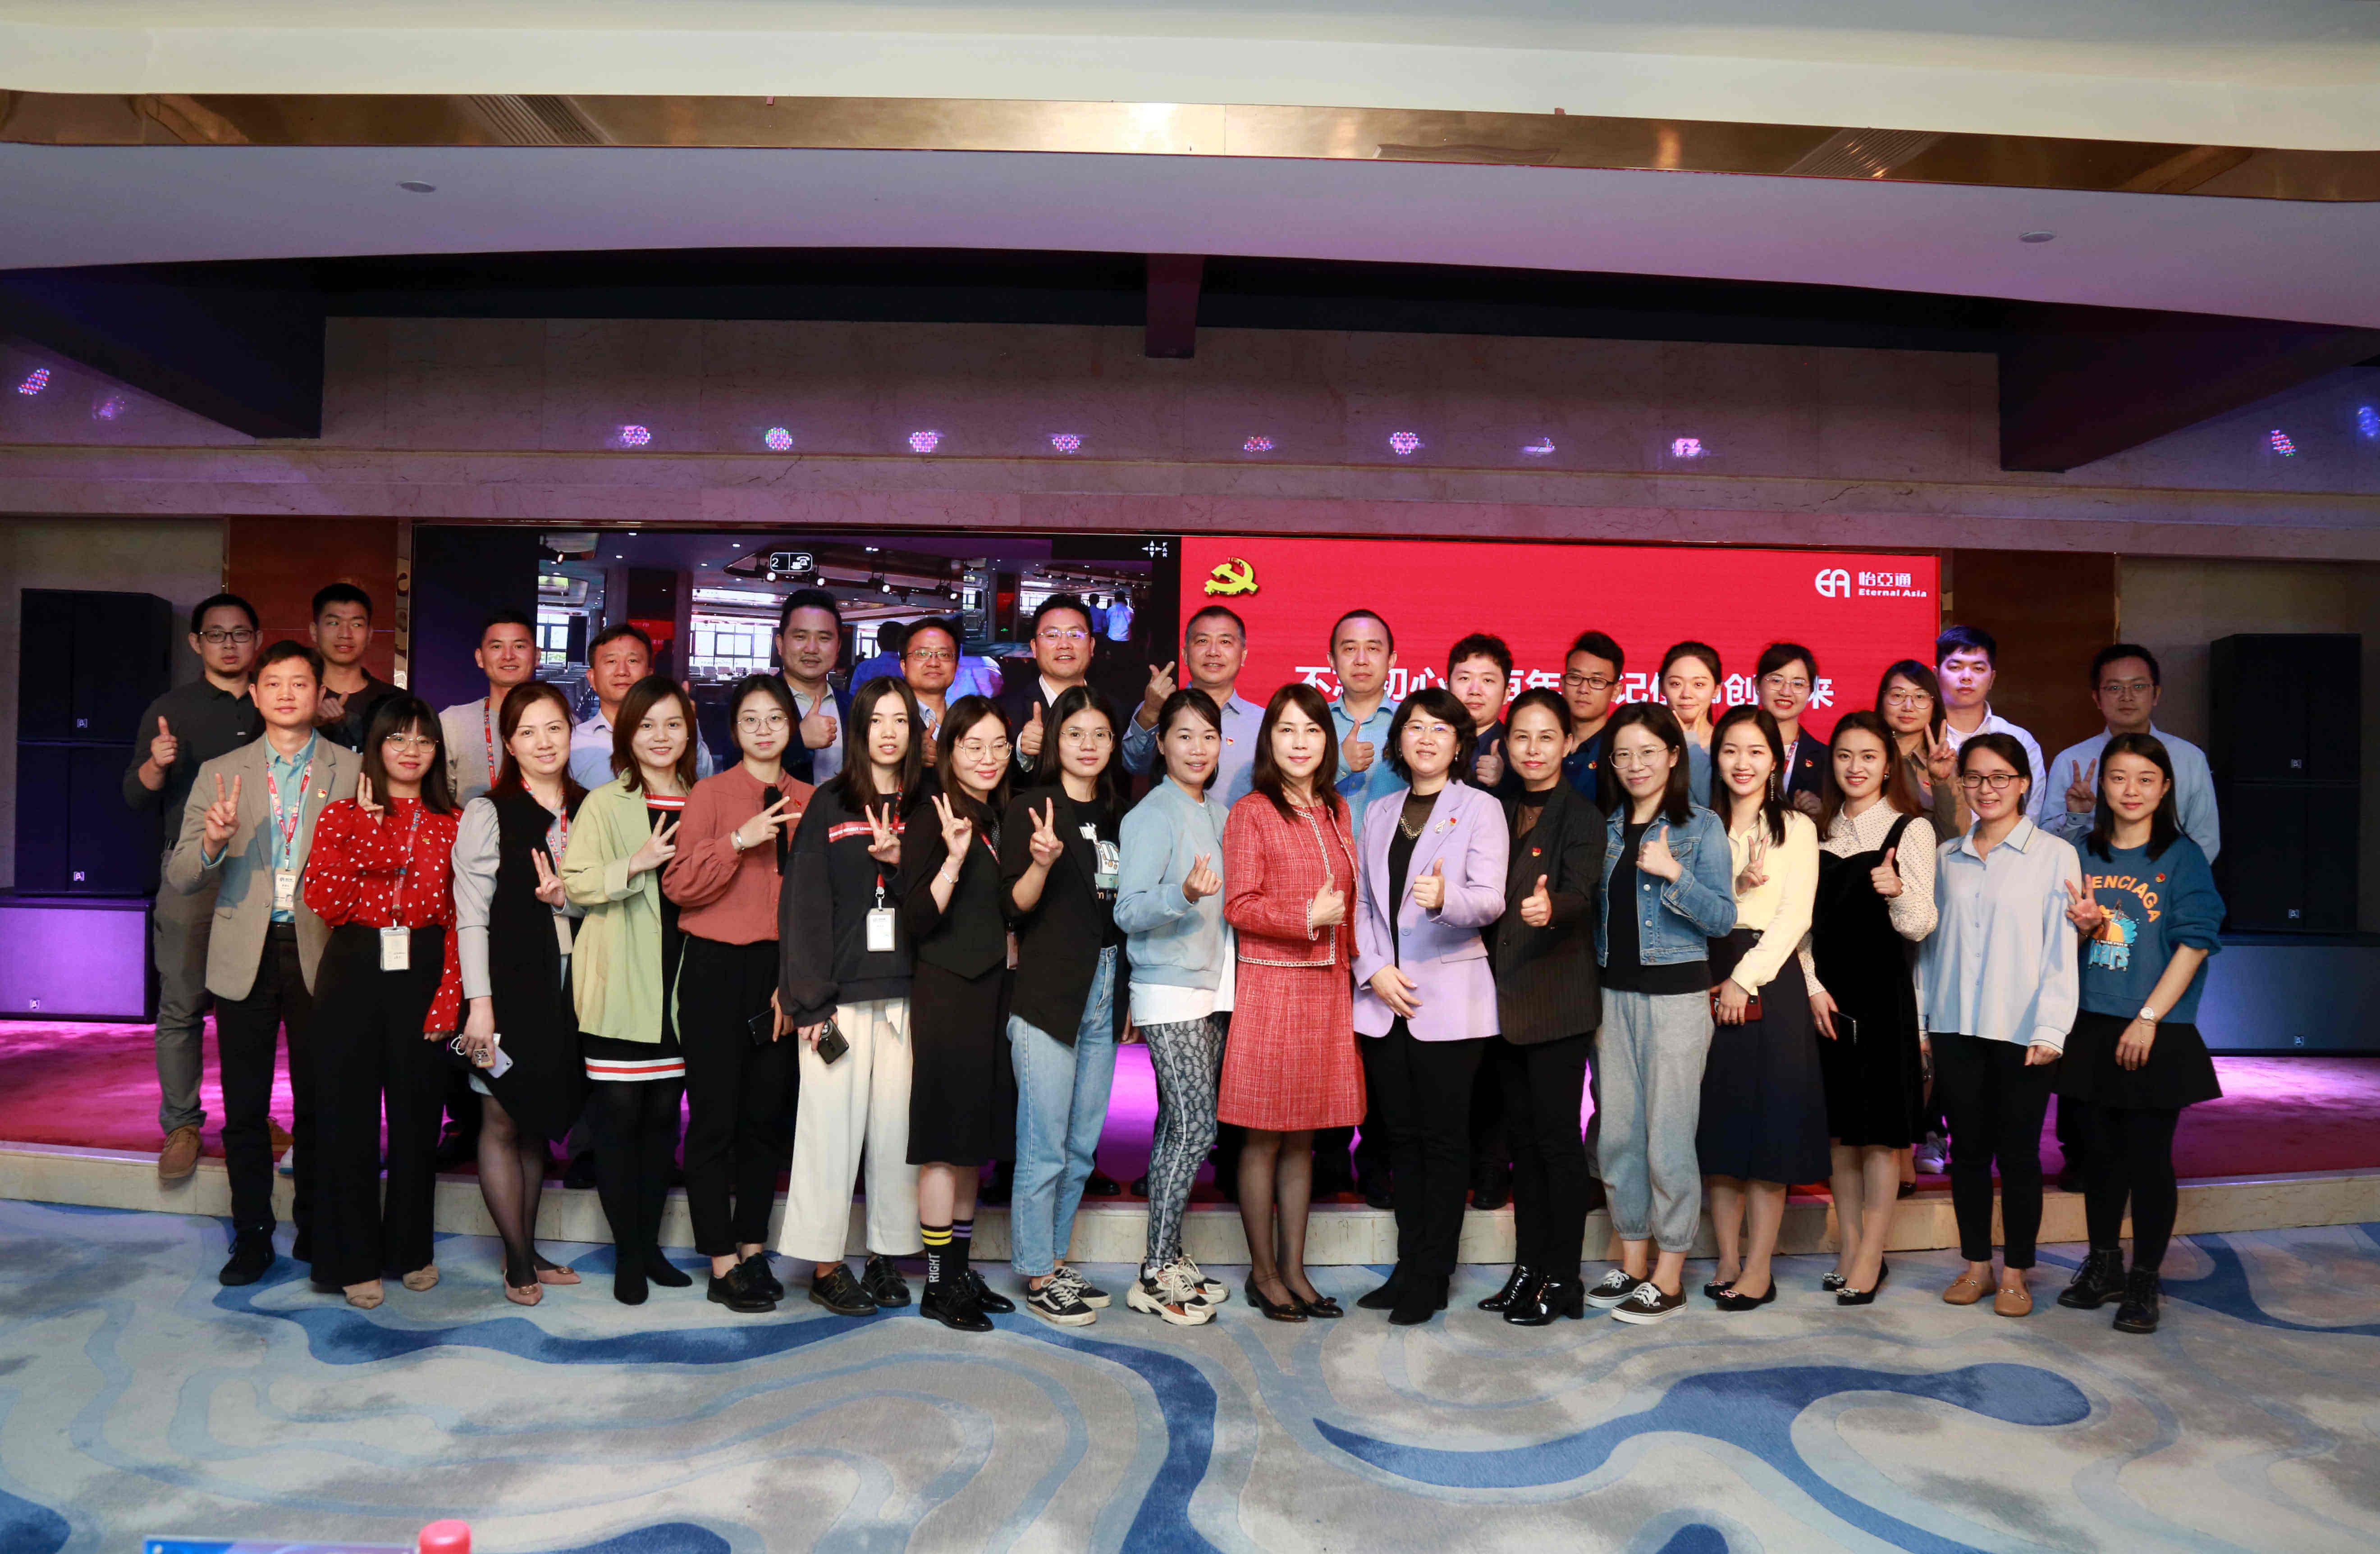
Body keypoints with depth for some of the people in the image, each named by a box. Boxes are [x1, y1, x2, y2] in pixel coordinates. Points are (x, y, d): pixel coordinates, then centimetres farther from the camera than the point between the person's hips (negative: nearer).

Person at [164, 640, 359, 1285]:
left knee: (319, 1100, 6)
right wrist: (211, 842, -19)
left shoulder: (352, 772, 3)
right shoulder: (219, 773, 7)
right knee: (244, 1106, 7)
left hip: (319, 953, -1)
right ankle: (252, 1236, 19)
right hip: (245, 956, 1)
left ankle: (315, 1228, 22)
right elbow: (179, 879, 2)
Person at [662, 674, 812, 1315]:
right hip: (717, 968, -3)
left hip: (785, 973, 3)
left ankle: (753, 1250, 22)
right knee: (715, 1116, 0)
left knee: (768, 1114, 9)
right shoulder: (710, 793, -1)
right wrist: (738, 841, -21)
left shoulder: (809, 802, 8)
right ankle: (723, 1263, 9)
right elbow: (679, 885, -9)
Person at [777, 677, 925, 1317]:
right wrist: (810, 1000, -8)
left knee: (896, 1127, 5)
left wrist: (901, 862, -14)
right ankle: (824, 1265, 10)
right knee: (832, 1125, 0)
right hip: (840, 995, -2)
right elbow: (804, 904, -1)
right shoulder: (830, 804, 3)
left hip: (905, 994, 2)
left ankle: (887, 1257, 16)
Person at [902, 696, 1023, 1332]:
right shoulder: (933, 816, -8)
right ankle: (938, 1285, 7)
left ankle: (961, 1270, 23)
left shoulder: (1000, 818, 13)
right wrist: (953, 858, -27)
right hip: (947, 993, -7)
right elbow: (917, 919, -15)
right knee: (945, 1145, -3)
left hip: (993, 992, 8)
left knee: (976, 1142, 13)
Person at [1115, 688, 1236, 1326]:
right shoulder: (1153, 815, -9)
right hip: (1168, 989, -7)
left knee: (1179, 1126, 10)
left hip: (1214, 988, 7)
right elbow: (1128, 911, -16)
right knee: (1195, 1127, -10)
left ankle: (1170, 1260, 17)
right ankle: (1155, 1275, -3)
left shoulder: (1217, 812, 14)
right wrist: (1184, 895, -31)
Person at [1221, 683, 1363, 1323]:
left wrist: (1356, 964, 11)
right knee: (1264, 1137, 2)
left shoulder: (1336, 811, 14)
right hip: (1269, 986, -6)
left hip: (1328, 988, 6)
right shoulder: (1251, 813, -4)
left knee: (1304, 1137, 11)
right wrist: (1308, 918, -15)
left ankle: (1294, 1269, 21)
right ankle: (1263, 1273, 14)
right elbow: (1239, 906, -9)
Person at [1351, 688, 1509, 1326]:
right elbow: (1361, 902, 12)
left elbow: (1491, 900, -11)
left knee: (1444, 1137, -2)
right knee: (1401, 1134, 9)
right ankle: (1408, 1267, 18)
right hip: (1384, 998, 4)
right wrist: (1374, 970, -3)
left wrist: (1446, 898, -32)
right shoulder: (1380, 815, 16)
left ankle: (1431, 1278, 7)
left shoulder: (1481, 810, 2)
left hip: (1450, 998, -4)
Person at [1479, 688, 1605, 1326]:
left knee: (1557, 1134, -3)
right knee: (1523, 1134, 11)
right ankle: (1528, 1268, 20)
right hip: (1506, 995, 6)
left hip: (1559, 998, -6)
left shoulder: (1582, 816, -6)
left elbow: (1581, 896, -22)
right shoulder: (1504, 812, 13)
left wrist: (1551, 908, -43)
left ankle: (1563, 1280, 6)